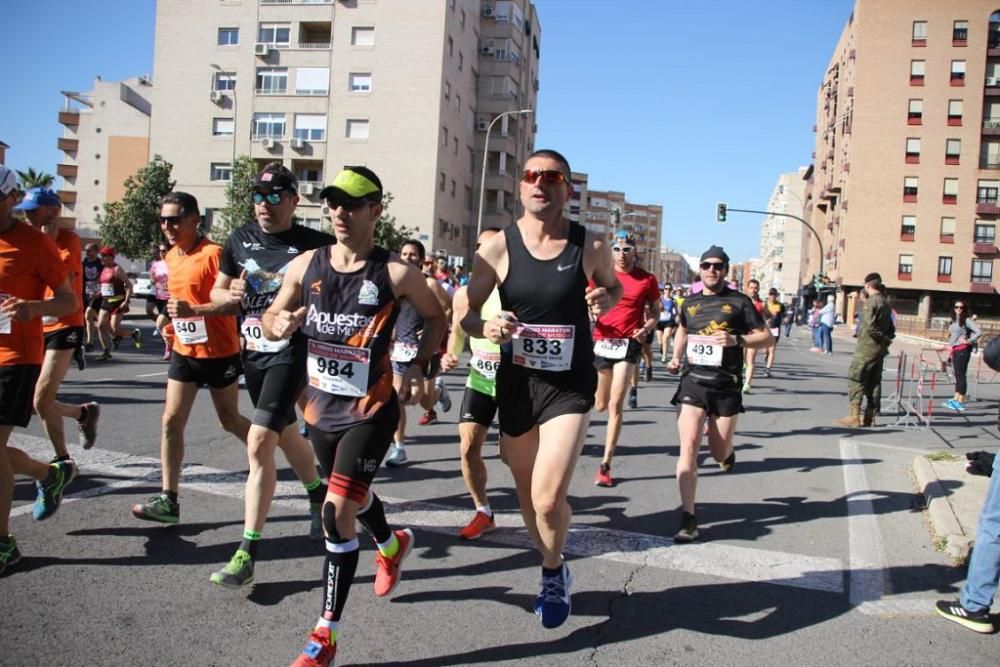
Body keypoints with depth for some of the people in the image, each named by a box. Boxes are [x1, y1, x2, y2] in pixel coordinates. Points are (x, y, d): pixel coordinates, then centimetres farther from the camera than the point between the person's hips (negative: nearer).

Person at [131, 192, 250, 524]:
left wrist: (192, 310, -31)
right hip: (184, 351, 7)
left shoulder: (213, 253, -17)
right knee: (171, 421, 0)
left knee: (230, 420, 9)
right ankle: (168, 499, 4)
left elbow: (236, 301, -23)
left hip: (219, 353, -7)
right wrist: (168, 310, 9)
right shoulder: (171, 257, 8)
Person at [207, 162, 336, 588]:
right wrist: (230, 295, -8)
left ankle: (247, 553, -7)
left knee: (259, 444, -15)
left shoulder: (314, 245, -9)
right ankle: (319, 497, 49)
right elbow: (217, 292, 14)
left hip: (292, 351, -6)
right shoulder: (240, 240, 5)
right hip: (253, 350, 6)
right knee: (286, 435, 22)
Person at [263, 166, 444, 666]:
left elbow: (436, 316, 4)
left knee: (337, 511, -13)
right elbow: (271, 317, 9)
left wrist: (419, 366, -7)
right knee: (351, 495, 25)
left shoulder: (396, 273, -12)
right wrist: (278, 324, -14)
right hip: (320, 407, 6)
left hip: (370, 410, -5)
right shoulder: (305, 265, -2)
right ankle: (392, 546, 58)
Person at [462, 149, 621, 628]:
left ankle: (554, 572, 19)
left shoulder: (590, 246, -6)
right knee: (528, 496, 15)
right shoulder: (498, 248, -6)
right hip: (516, 382, 2)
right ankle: (554, 571, 44)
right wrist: (487, 328, -23)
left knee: (548, 499, -15)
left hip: (570, 385, -2)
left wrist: (606, 299, -7)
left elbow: (613, 285, 15)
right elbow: (467, 314, -1)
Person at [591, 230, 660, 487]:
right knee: (600, 405, 10)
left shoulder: (647, 279, 1)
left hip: (629, 344, -2)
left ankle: (605, 465, 0)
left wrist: (646, 328, -8)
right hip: (601, 342, 2)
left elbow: (655, 310, 10)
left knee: (615, 405, -6)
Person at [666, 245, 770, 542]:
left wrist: (737, 340, -16)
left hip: (726, 386, -1)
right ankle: (688, 517, -10)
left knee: (720, 454, 8)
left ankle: (725, 448, 48)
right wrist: (675, 358, 16)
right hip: (692, 381, 1)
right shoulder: (690, 302, 11)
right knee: (689, 446, -13)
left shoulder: (739, 302, 1)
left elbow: (766, 337, 2)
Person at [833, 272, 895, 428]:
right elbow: (891, 328, 17)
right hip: (880, 349, 9)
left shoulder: (871, 302, -14)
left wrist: (883, 338, -11)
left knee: (855, 379, -5)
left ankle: (854, 416, -7)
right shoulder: (885, 303, 14)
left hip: (867, 347, -9)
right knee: (873, 382, 11)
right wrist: (887, 338, 4)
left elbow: (869, 327, -22)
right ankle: (869, 417, 14)